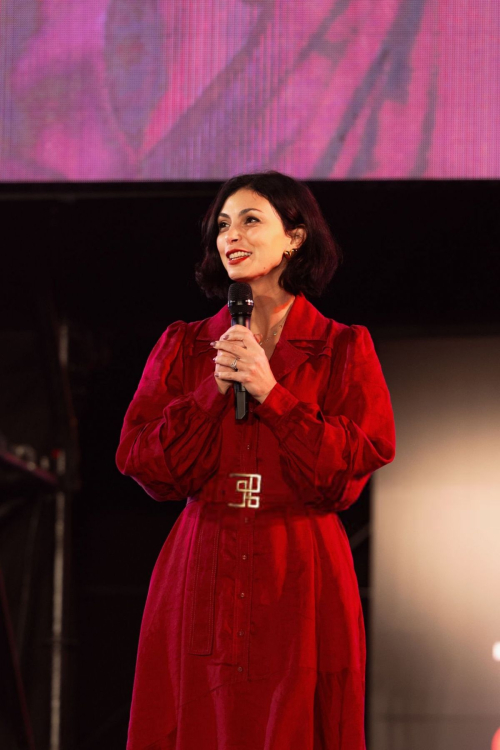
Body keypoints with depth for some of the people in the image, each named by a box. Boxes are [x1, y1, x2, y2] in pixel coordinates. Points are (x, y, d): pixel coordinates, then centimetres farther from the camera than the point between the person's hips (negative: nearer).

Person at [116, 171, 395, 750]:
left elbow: (356, 467, -6)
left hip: (302, 581, -2)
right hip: (199, 573, 2)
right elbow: (145, 466, 3)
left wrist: (272, 393, -11)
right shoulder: (183, 347, 12)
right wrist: (213, 391, -8)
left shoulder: (344, 350, 5)